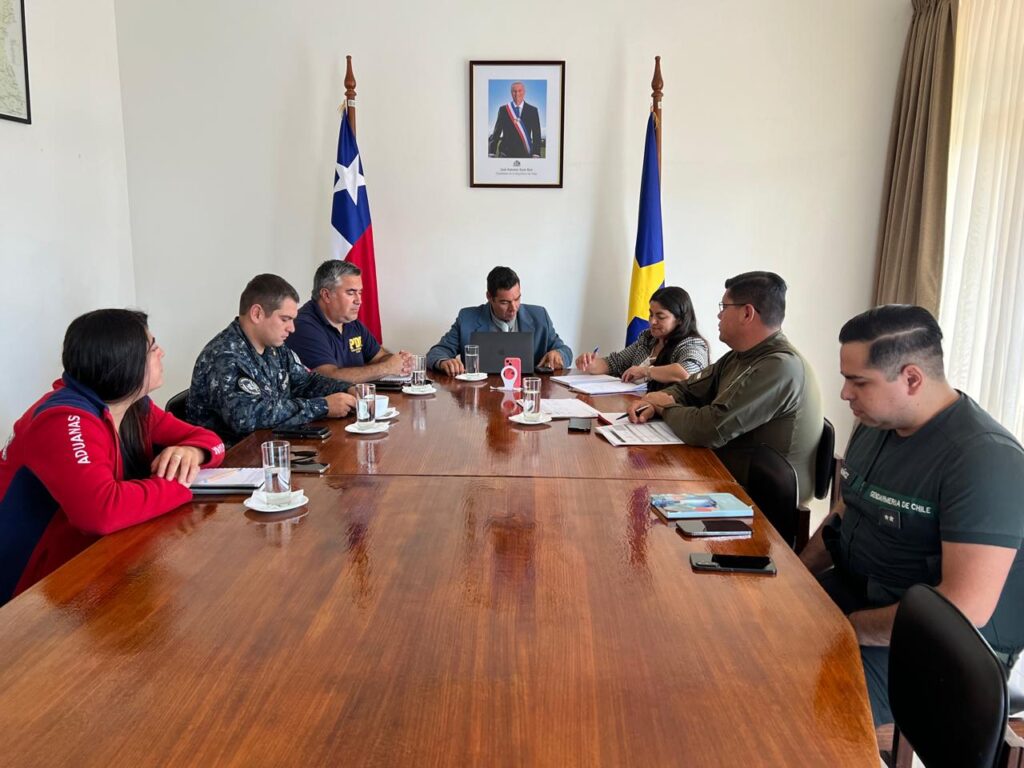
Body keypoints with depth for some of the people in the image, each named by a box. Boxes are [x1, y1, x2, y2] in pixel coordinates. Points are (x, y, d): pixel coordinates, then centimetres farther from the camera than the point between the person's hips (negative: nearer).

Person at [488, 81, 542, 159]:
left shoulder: (532, 110, 7)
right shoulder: (503, 109, 8)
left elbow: (536, 135, 4)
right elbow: (496, 132, 7)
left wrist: (536, 154, -7)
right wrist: (492, 153, -1)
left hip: (525, 153, 0)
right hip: (506, 153, 0)